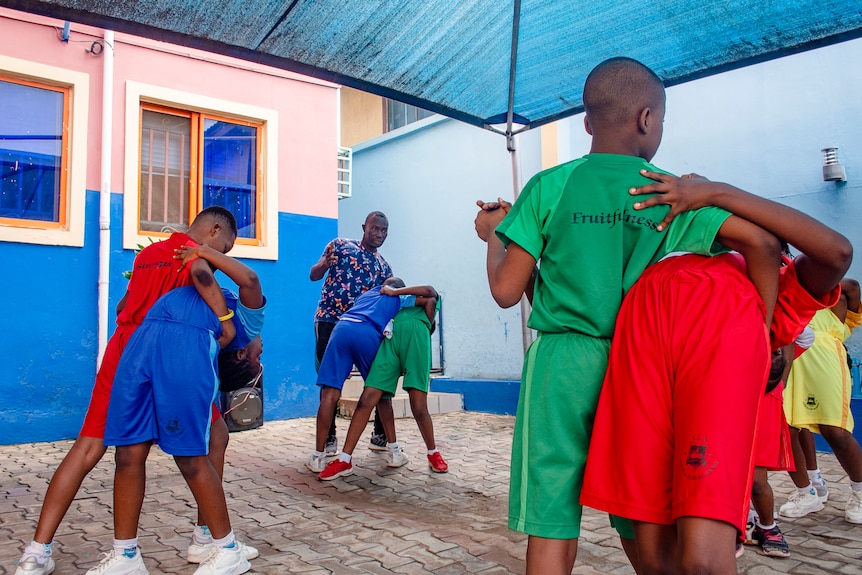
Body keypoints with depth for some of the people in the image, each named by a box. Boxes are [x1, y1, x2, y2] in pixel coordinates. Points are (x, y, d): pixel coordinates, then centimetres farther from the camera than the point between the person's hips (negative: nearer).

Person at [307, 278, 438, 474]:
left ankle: (318, 457, -2)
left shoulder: (367, 293, 38)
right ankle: (393, 452, 21)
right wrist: (396, 293, 24)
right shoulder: (399, 299, 27)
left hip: (343, 327, 2)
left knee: (330, 394, -1)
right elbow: (431, 293, 24)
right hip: (368, 334, -2)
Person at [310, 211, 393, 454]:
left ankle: (380, 435, 12)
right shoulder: (340, 245, 5)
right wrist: (324, 264, -20)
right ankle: (329, 437, 13)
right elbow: (314, 275, 2)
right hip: (329, 321, -3)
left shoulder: (384, 268, 14)